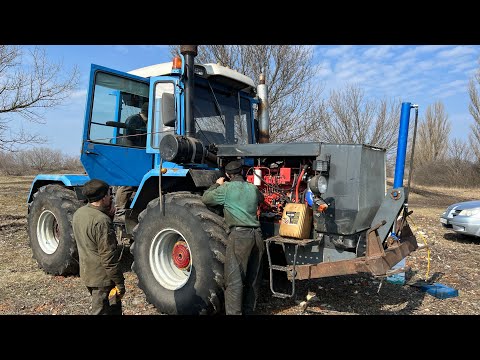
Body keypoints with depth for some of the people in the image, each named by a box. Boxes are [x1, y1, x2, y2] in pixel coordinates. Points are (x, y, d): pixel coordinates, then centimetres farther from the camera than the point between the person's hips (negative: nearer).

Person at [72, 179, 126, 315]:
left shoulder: (79, 213, 2)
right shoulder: (101, 221, -26)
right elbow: (108, 257, -24)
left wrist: (108, 215, -2)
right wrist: (120, 283, -16)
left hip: (87, 272, 9)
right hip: (102, 278, -9)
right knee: (101, 311, 6)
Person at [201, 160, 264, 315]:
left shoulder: (226, 189, -2)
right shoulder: (253, 188, 13)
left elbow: (205, 199, 7)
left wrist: (217, 184, 23)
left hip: (239, 234, -6)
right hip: (256, 234, 6)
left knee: (234, 279, -3)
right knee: (253, 278, 14)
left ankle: (234, 312, -3)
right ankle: (248, 311, 25)